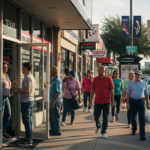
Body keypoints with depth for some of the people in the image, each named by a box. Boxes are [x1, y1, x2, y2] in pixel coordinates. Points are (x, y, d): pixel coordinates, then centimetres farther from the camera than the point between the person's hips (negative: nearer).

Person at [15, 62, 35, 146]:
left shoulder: (27, 77, -15)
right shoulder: (32, 77, 16)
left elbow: (27, 90, -23)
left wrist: (18, 91, -9)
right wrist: (20, 90, 15)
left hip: (26, 101, -10)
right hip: (31, 100, 10)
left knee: (26, 121, -7)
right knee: (28, 120, 14)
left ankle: (28, 140, -5)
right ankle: (29, 138, 20)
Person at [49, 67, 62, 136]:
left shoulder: (57, 80, -18)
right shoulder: (54, 80, 15)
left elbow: (58, 92, -24)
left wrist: (53, 101, -25)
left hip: (56, 101, -10)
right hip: (52, 101, 10)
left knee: (55, 116, -4)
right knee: (51, 116, 17)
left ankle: (57, 131, 3)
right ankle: (53, 129, 27)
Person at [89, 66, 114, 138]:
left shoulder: (108, 79, -4)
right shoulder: (95, 79, 2)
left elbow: (111, 91, -1)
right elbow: (92, 90, 6)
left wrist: (112, 101, -3)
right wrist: (90, 100, 2)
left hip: (106, 102, -2)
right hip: (97, 102, 2)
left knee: (105, 118, 3)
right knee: (96, 116, 6)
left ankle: (103, 132, 15)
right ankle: (98, 126, 35)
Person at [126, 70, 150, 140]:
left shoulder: (144, 83, 2)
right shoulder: (131, 83, 2)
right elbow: (128, 93, 3)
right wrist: (127, 103, -4)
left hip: (141, 101, -1)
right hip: (133, 101, 1)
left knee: (142, 118, -7)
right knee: (133, 117, 12)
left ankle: (142, 134, -6)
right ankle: (134, 129, 34)